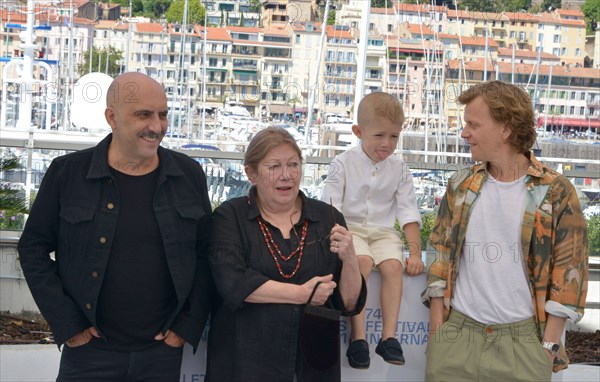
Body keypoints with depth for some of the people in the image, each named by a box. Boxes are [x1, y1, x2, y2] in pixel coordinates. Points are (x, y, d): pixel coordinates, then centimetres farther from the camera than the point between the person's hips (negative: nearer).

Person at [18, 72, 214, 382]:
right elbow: (34, 247, 1)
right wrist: (67, 325, -4)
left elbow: (205, 254, 6)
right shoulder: (68, 172, -4)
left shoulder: (189, 175, 1)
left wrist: (189, 326, 0)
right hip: (89, 352, -1)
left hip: (163, 352, 2)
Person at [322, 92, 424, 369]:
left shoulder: (399, 169, 5)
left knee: (393, 265, -25)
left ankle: (388, 335, -20)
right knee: (362, 261, -31)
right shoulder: (343, 164, -4)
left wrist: (415, 251, -4)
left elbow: (408, 213, 4)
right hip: (349, 228, -3)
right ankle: (358, 336, -28)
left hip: (383, 231, 3)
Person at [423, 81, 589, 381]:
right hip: (457, 332, 3)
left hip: (524, 337, -3)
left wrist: (550, 342, -5)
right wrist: (436, 327, 3)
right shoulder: (461, 186, 5)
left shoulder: (555, 192, -5)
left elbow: (568, 271, -3)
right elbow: (441, 256, 9)